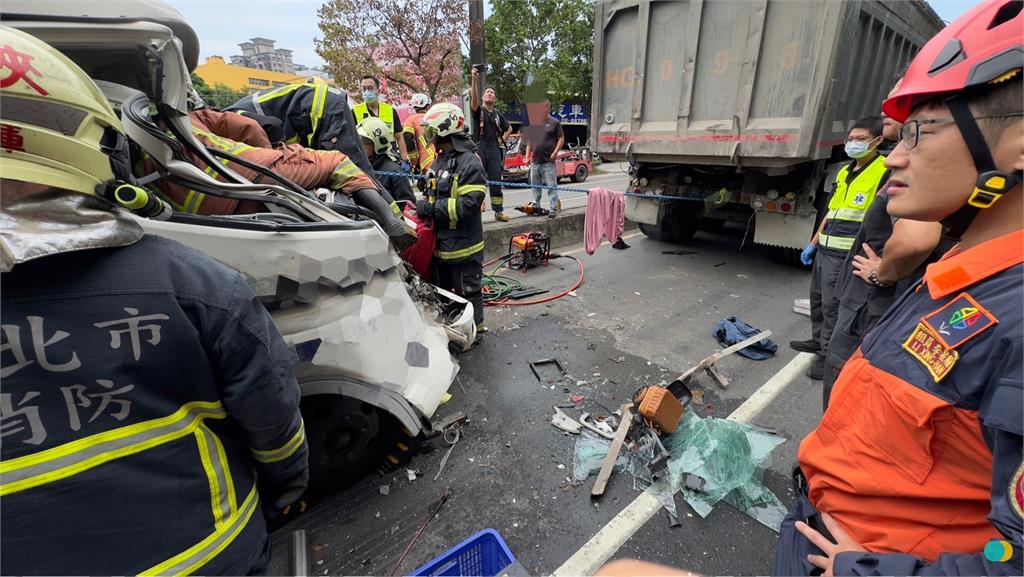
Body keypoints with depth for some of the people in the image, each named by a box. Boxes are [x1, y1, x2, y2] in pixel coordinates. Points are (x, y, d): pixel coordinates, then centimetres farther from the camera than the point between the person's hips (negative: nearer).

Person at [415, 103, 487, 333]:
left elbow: (469, 204, -25)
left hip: (463, 244, -10)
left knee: (467, 291, 4)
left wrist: (431, 208, -23)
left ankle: (475, 330, 22)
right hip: (441, 242, 10)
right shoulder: (440, 161, 15)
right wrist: (423, 205, 3)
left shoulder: (469, 162, -16)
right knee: (444, 290, 21)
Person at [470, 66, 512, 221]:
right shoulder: (478, 110, 5)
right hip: (479, 148, -3)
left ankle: (499, 211, 8)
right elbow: (474, 99, -17)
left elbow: (509, 128, 30)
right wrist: (475, 79, -30)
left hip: (494, 149, 4)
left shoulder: (497, 114, 17)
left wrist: (502, 140, 14)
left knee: (496, 181, 3)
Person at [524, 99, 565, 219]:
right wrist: (527, 155, 10)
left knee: (552, 186, -5)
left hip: (548, 161, -5)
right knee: (535, 186, 12)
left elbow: (561, 139, 0)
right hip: (535, 161, 5)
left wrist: (555, 152, -12)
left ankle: (554, 209, -2)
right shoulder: (532, 123, 14)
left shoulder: (554, 122, 1)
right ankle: (536, 207, 22)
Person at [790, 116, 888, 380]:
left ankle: (828, 355, 11)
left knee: (832, 304, -2)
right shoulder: (844, 172, 16)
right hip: (824, 249, 8)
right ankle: (818, 340, 36)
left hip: (845, 254, -8)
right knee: (817, 297, 19)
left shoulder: (884, 171, -10)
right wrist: (813, 243, 21)